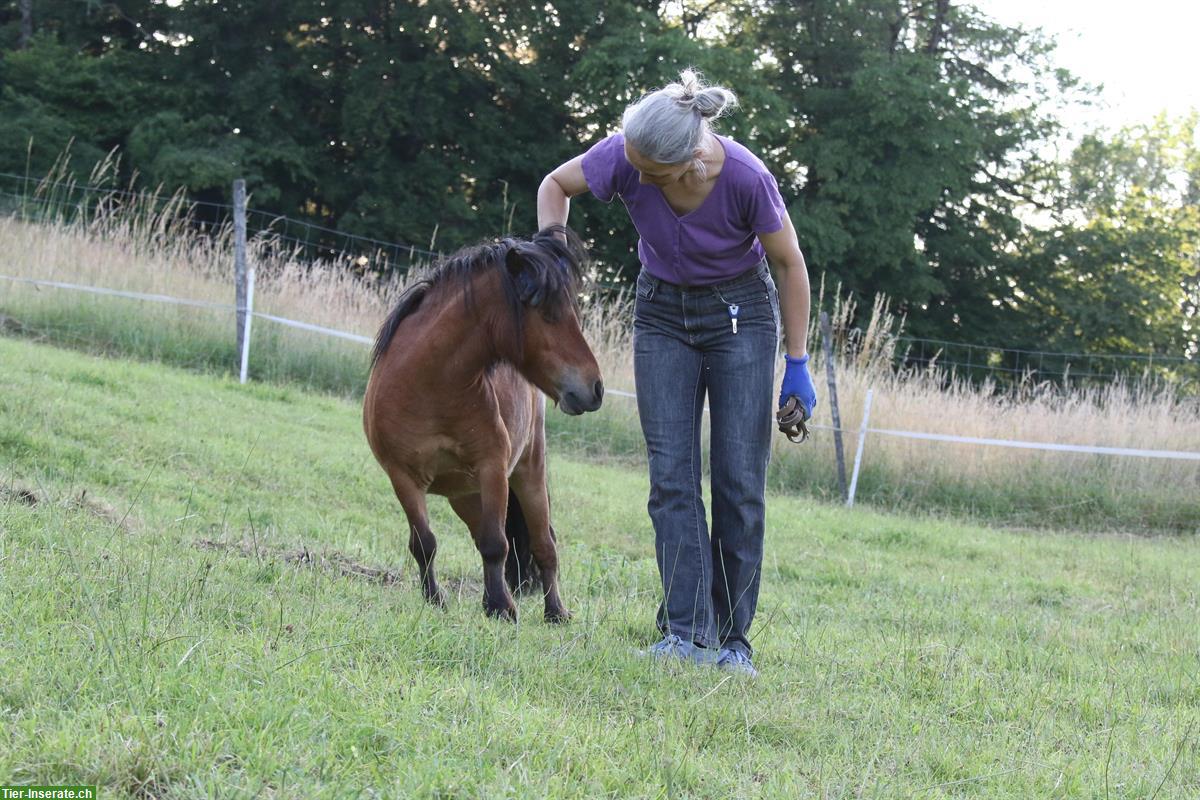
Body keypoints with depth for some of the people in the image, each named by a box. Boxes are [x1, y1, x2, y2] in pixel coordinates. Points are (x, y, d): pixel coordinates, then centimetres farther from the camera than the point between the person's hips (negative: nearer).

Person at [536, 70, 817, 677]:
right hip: (662, 314, 3)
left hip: (741, 314, -3)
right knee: (672, 477, -6)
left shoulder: (746, 178, -30)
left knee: (740, 483, -4)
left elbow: (789, 263, -14)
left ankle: (731, 638, 3)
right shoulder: (624, 156, -24)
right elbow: (555, 184, -3)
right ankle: (686, 633, -9)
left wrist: (798, 365, -10)